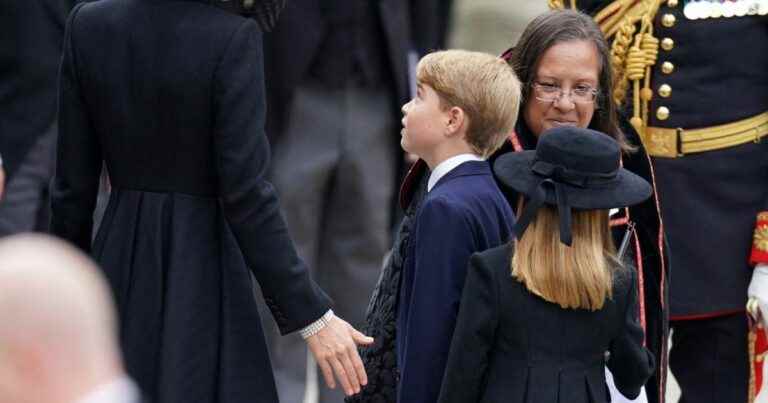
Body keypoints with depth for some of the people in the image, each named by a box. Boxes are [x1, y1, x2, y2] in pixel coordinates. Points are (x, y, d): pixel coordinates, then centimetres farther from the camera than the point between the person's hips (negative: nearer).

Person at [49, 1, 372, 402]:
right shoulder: (231, 38, -16)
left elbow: (74, 180, 4)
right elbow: (244, 192, -18)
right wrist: (310, 314, -13)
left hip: (121, 267, 5)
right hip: (201, 276, -5)